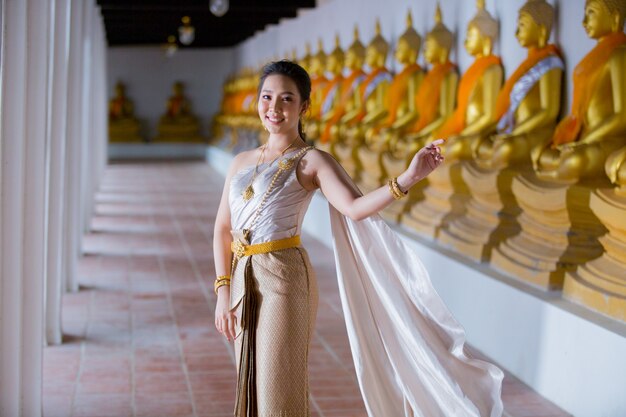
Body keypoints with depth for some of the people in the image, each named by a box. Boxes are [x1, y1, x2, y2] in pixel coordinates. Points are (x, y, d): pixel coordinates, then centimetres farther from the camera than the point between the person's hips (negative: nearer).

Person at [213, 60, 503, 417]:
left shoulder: (312, 161, -3)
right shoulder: (242, 162, 14)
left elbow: (355, 207, -20)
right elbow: (223, 228, 13)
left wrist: (408, 178, -34)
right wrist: (224, 291, 4)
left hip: (284, 279, -6)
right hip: (243, 280, 6)